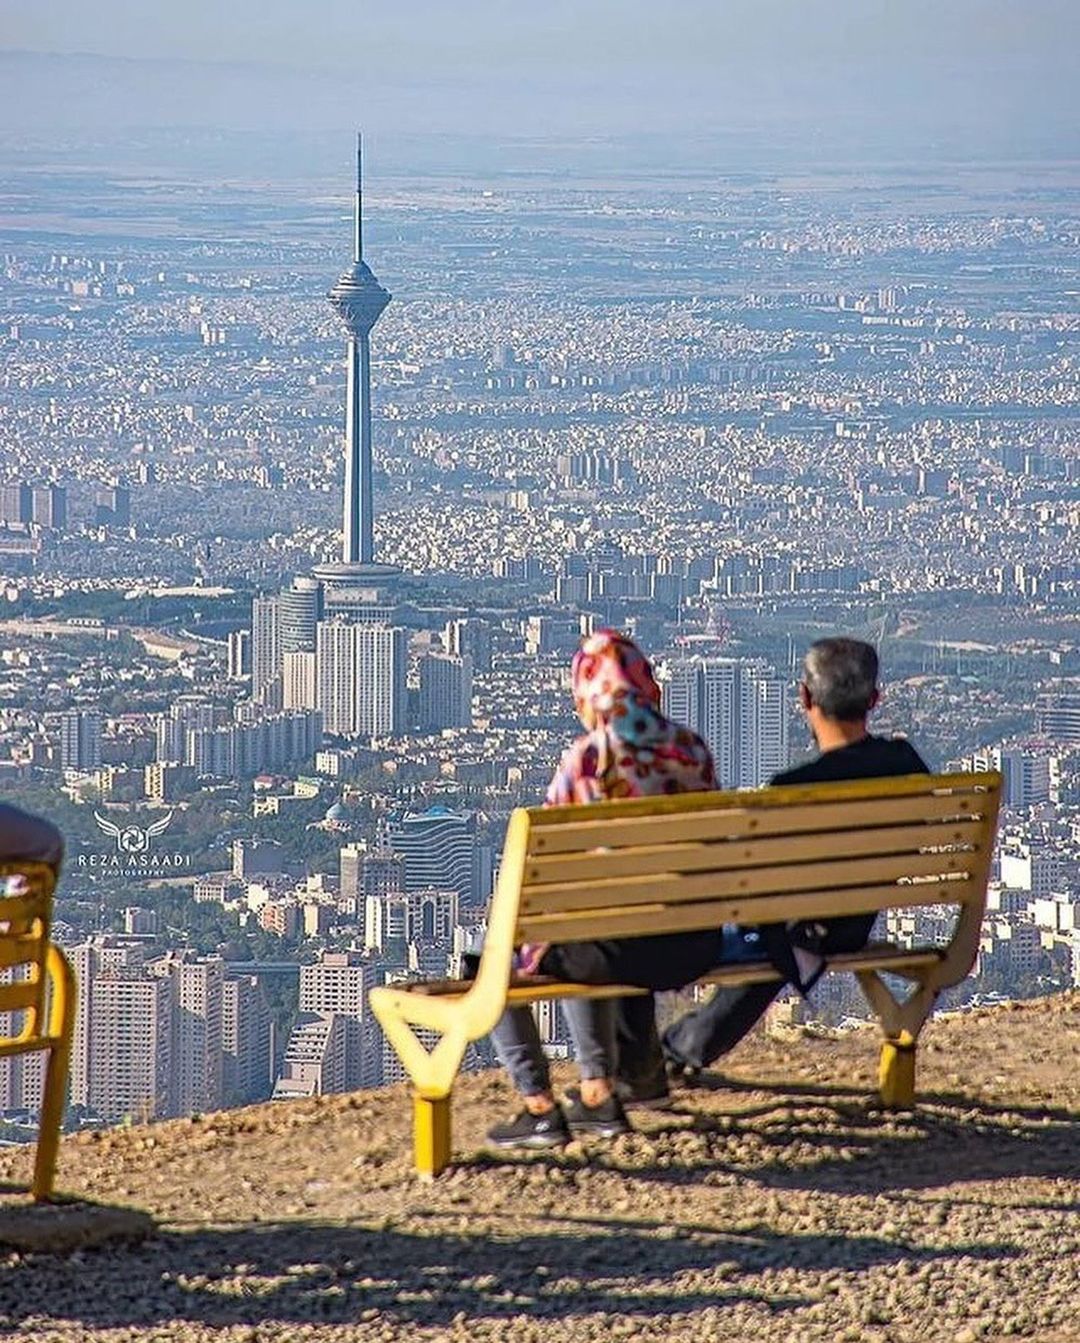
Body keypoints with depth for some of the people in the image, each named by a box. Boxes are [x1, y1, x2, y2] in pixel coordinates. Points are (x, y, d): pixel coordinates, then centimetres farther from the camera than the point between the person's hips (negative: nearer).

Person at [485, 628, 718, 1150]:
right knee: (579, 947, 37)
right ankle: (596, 1094, 36)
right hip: (695, 947, 6)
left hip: (624, 951, -6)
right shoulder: (691, 749, 3)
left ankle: (539, 1109, 17)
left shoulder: (588, 759, -13)